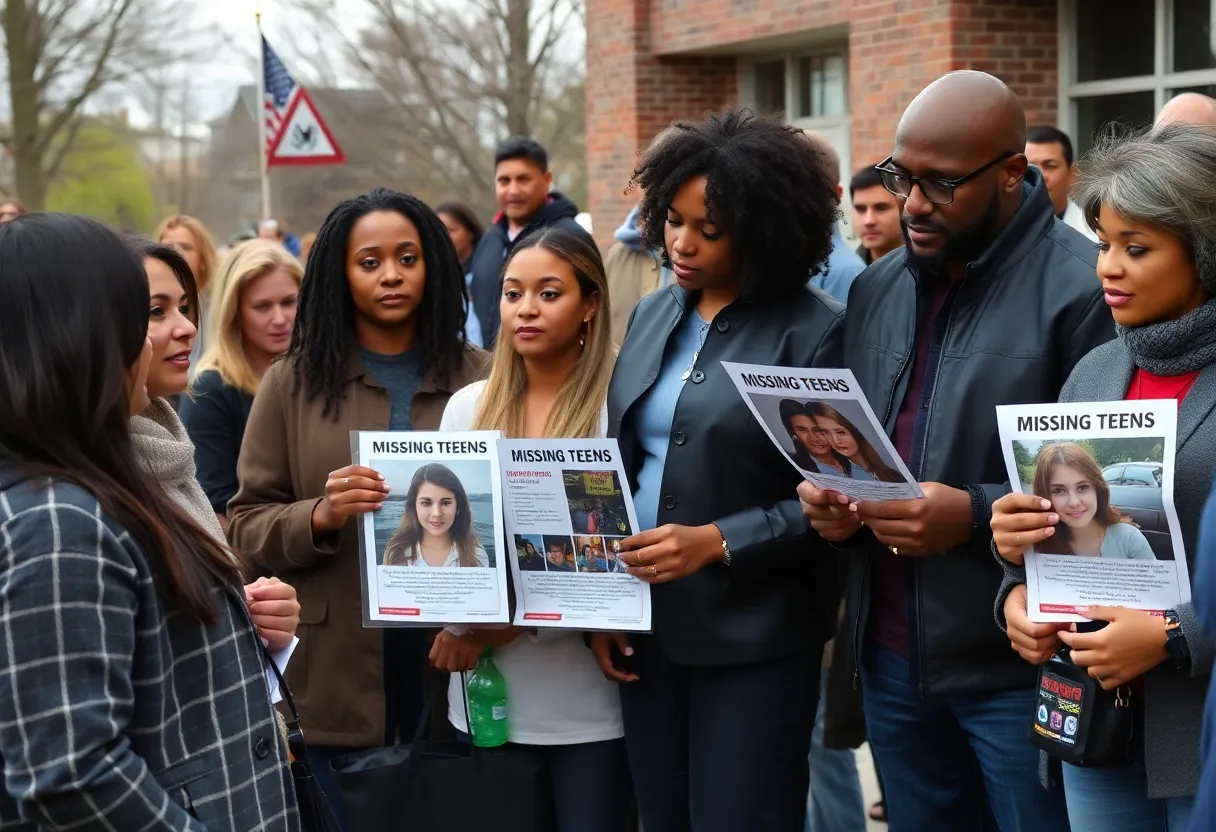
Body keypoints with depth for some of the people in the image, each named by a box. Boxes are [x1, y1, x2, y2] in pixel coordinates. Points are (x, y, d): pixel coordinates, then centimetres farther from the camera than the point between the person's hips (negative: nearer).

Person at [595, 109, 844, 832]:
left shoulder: (815, 331, -9)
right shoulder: (654, 315, 10)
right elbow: (619, 466, 13)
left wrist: (716, 543, -20)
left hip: (755, 636, -5)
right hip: (647, 624, 6)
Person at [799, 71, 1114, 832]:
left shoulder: (1085, 290, -12)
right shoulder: (878, 288, 10)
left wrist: (975, 517, -24)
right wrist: (831, 498, -1)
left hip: (1022, 665, -6)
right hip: (890, 656, 6)